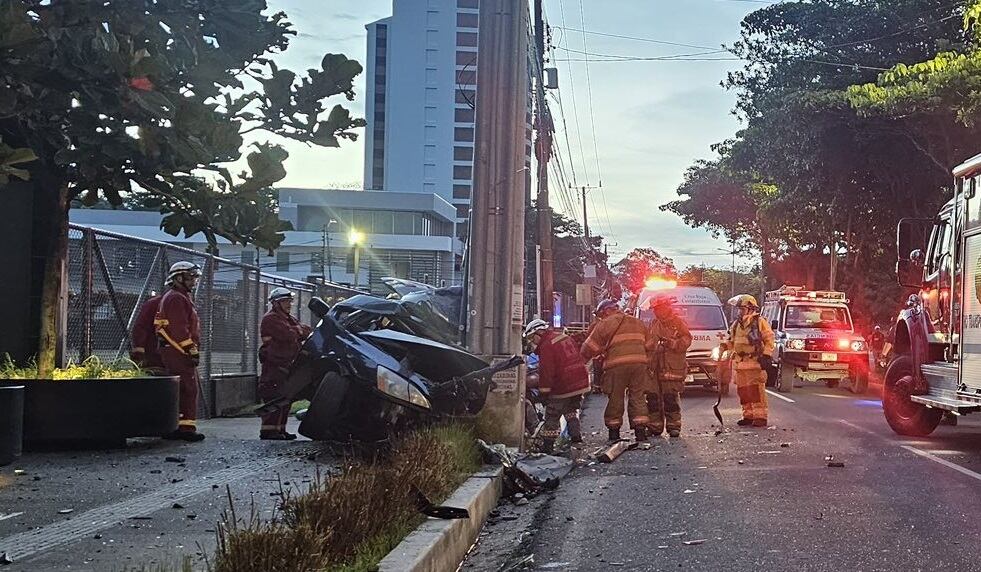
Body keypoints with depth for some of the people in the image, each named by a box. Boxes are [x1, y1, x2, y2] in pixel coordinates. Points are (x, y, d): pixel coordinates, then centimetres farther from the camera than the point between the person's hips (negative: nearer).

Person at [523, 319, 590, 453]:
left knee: (552, 417, 2)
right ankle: (576, 438, 16)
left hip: (562, 388, -8)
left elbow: (546, 372, -18)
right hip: (580, 383, 8)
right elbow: (579, 359, 19)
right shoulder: (565, 338, 13)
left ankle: (547, 446, 4)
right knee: (572, 412, 22)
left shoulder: (546, 346, -14)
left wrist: (544, 392, -11)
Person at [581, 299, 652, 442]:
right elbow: (648, 344, 21)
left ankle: (614, 430, 11)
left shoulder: (605, 324, 1)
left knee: (615, 398, 5)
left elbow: (590, 347, 0)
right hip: (639, 362, 5)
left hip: (617, 365, -4)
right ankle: (641, 429, 3)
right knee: (637, 397, 9)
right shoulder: (638, 323, 21)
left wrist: (581, 360, 11)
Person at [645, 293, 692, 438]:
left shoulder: (678, 322, 2)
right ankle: (655, 426, 8)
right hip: (654, 366, 5)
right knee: (653, 397, 1)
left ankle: (673, 426, -1)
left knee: (671, 397, -8)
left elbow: (686, 340, -4)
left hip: (672, 367, -5)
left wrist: (672, 343, -16)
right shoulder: (654, 323, 19)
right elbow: (648, 343, 26)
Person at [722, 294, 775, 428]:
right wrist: (726, 345, 4)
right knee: (743, 390, 8)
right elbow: (733, 341, 25)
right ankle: (748, 416, 16)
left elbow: (769, 339, -3)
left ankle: (760, 417, -9)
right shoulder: (736, 324, 17)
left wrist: (766, 355, -12)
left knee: (756, 390, -11)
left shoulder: (760, 322, -2)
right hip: (739, 363, 7)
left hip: (755, 363, -7)